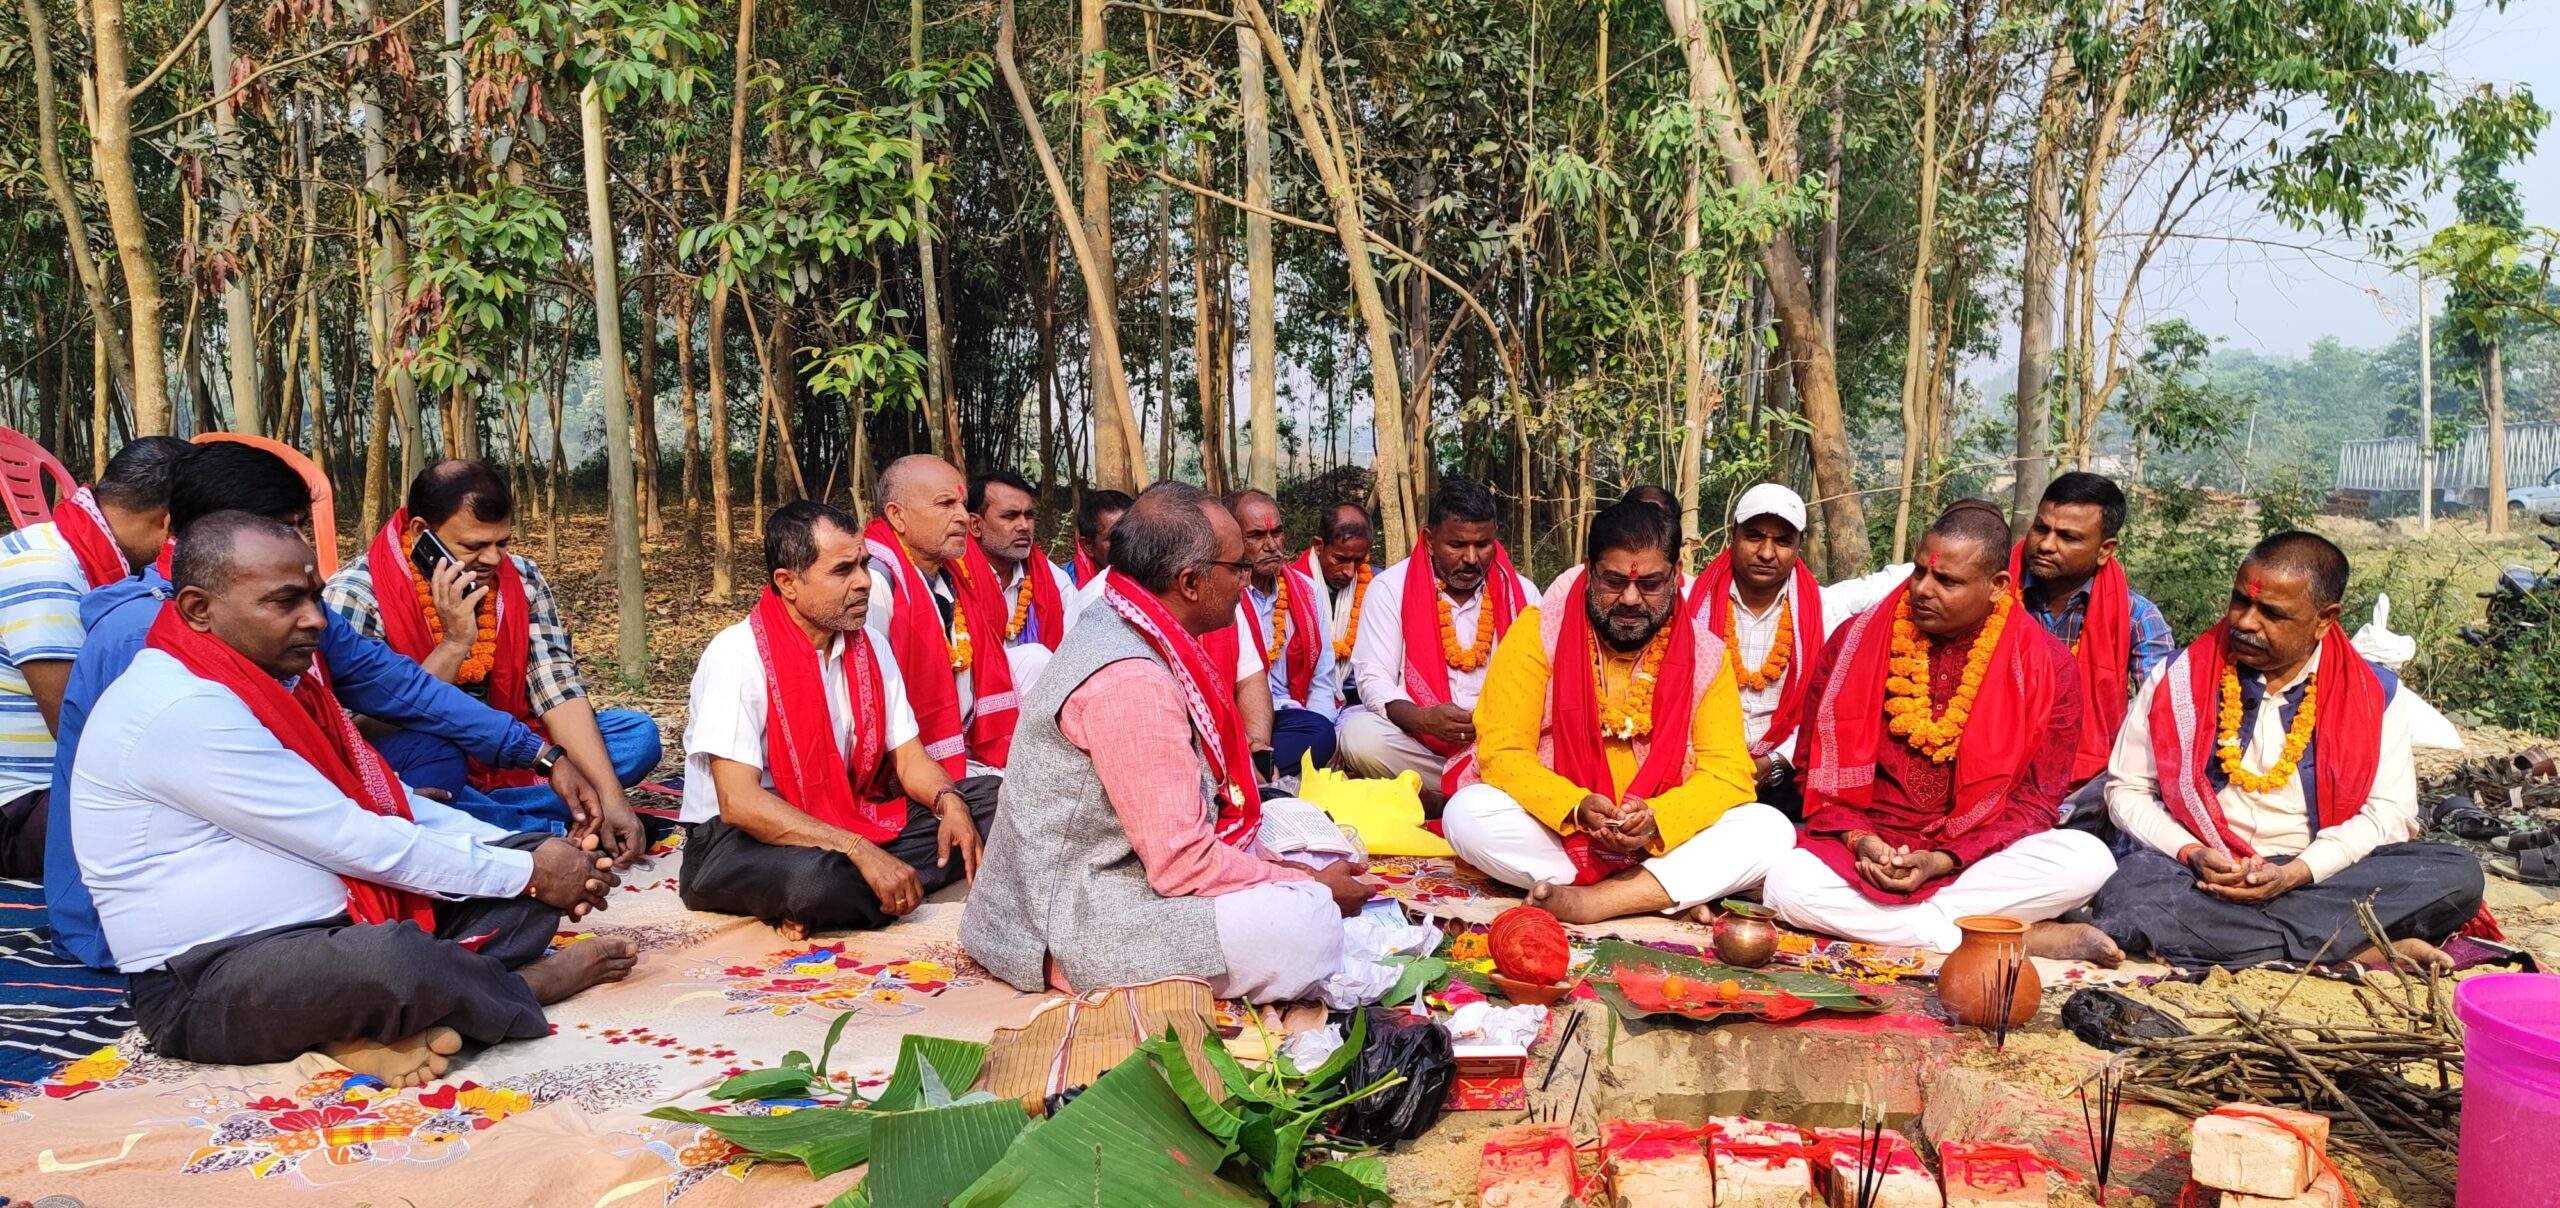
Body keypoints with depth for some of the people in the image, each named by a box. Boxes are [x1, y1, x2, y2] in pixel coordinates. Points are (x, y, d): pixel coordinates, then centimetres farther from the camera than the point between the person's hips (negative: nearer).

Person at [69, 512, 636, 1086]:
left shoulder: (279, 677, 10)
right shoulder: (182, 711, -20)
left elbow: (386, 801, 11)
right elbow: (353, 840, -21)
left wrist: (527, 858, -3)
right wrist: (524, 872, -13)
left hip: (338, 930, 9)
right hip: (209, 985, -9)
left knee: (526, 862, 5)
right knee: (393, 956, -38)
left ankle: (377, 1023, -15)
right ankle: (528, 984, -5)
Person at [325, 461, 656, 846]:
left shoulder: (522, 580, -5)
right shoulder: (355, 595, -18)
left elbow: (559, 693, -11)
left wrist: (611, 800, -21)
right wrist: (453, 644, -30)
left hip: (503, 762, 5)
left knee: (637, 733, -8)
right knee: (431, 754, -37)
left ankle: (466, 821, -18)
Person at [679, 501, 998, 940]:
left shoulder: (870, 647, 3)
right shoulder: (737, 655, -17)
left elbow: (908, 757, 7)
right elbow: (739, 802, -25)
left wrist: (949, 802, -17)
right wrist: (860, 850, -31)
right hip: (742, 841, -7)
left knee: (992, 798, -7)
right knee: (813, 875, -41)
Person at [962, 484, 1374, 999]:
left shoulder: (1113, 630, 8)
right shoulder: (1130, 680, -25)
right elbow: (1182, 863, -25)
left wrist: (1266, 860, 8)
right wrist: (1313, 886, -12)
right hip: (1077, 924, -10)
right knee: (1307, 923, -24)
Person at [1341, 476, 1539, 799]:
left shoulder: (1521, 593, 7)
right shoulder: (1391, 587, 0)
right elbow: (1373, 680, -6)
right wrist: (1423, 719, -26)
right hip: (1416, 741, -1)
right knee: (1360, 736, -32)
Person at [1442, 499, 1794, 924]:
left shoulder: (1705, 653, -1)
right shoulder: (1539, 632, -8)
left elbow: (1727, 770, -5)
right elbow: (1501, 752, -12)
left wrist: (1656, 818, -24)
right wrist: (1576, 808, -28)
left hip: (1665, 843, 2)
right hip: (1553, 834, -2)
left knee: (1771, 829, -20)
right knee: (1468, 814, -30)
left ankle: (1591, 901, -28)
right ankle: (1671, 893, -23)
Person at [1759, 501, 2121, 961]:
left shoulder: (2045, 667, -2)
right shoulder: (1856, 642, 0)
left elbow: (2032, 801, -2)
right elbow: (1818, 766, 5)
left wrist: (1943, 861, -17)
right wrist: (1858, 840, -14)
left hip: (1980, 858, -1)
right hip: (1869, 851, 1)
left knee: (2088, 861, -29)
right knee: (1787, 884, -32)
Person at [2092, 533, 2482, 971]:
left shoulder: (2375, 694, 5)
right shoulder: (2178, 681, 2)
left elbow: (2388, 811, -1)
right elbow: (2126, 789, 4)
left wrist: (2298, 873, -16)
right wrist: (2190, 854, -14)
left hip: (2320, 876, 2)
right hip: (2205, 873, -1)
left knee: (2457, 875, -23)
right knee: (2129, 893, -35)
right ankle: (2360, 949, -26)